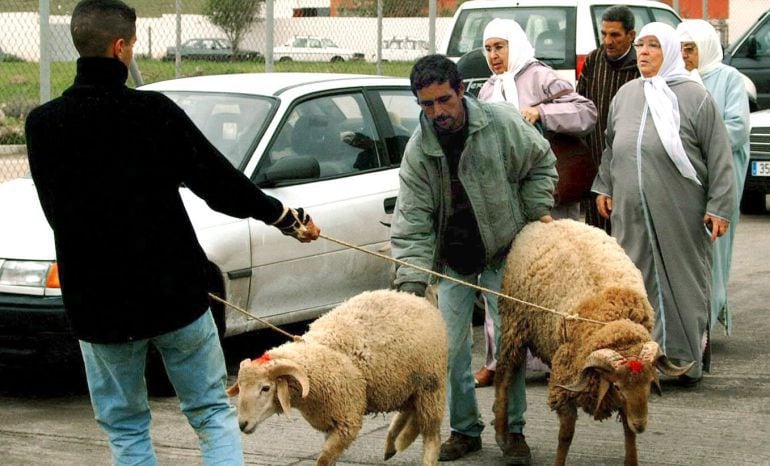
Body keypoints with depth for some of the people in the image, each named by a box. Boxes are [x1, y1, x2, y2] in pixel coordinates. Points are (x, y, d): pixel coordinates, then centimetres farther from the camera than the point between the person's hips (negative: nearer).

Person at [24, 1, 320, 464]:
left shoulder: (43, 125, -5)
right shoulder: (154, 112, -12)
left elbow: (56, 211, 6)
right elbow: (220, 182, -7)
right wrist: (287, 217, 7)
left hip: (97, 302, 2)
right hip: (174, 292, -1)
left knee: (126, 427, 14)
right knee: (213, 412, 11)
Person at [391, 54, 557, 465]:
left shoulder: (503, 123, -15)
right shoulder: (418, 150, -12)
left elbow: (540, 163, 4)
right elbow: (413, 221, -12)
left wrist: (537, 208, -6)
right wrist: (411, 280, -21)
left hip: (503, 253, -1)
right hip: (452, 259, 2)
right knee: (451, 346, 0)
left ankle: (513, 430, 12)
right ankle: (464, 429, 17)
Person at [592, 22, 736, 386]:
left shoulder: (694, 97, -5)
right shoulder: (625, 95, 12)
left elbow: (719, 155, -5)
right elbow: (611, 147, 24)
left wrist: (719, 206, -9)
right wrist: (604, 187, 21)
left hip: (679, 214, -4)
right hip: (631, 213, 5)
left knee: (683, 282, 2)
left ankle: (686, 359, 12)